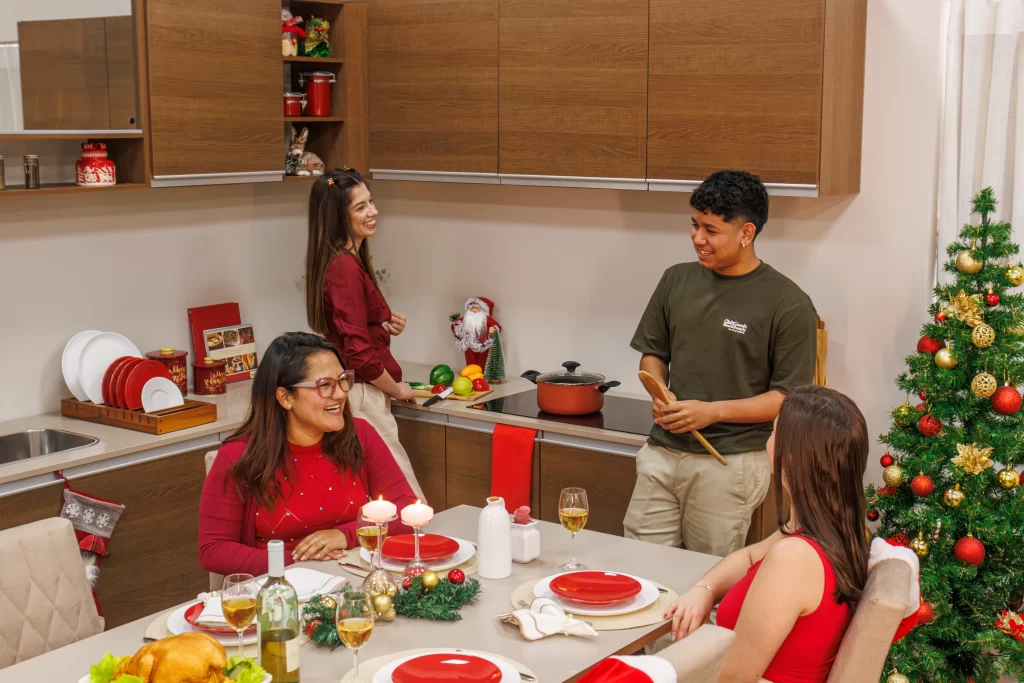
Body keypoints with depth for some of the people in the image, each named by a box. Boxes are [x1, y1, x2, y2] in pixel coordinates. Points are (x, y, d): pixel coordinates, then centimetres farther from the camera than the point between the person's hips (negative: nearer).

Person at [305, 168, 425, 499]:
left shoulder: (349, 261, 11)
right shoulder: (345, 267, -18)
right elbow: (359, 354, -21)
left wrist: (388, 325, 4)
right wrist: (397, 389, -5)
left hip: (358, 393, 10)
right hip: (360, 396, -10)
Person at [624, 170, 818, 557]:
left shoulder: (787, 304, -8)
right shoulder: (677, 281, 8)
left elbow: (789, 397, -8)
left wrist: (713, 411, -17)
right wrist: (660, 395, -4)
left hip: (730, 463, -4)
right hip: (662, 452, 4)